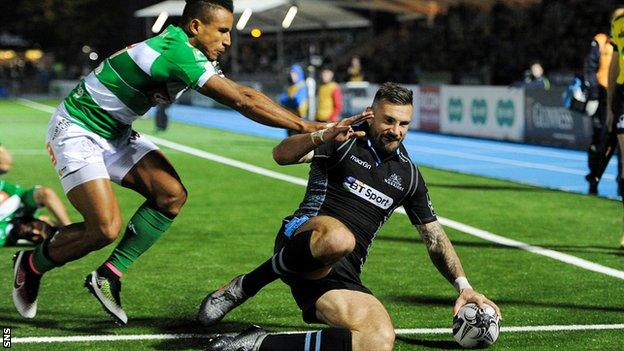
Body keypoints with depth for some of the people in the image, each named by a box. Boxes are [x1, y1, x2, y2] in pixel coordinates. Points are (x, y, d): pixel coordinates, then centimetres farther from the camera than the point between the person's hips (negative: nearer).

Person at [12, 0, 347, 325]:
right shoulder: (178, 53, -27)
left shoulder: (187, 52, 3)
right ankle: (31, 265, 9)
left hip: (115, 135, 10)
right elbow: (241, 101, -30)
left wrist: (299, 122, -6)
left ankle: (108, 275, 4)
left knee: (171, 194, -6)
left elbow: (242, 93, 3)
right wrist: (304, 126, -27)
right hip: (75, 131, -10)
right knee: (105, 229, -18)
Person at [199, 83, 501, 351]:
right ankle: (244, 286, -19)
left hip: (342, 275, 5)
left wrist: (463, 286, 13)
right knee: (339, 238, -44)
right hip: (302, 237, -4)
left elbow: (435, 238, 24)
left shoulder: (408, 175, 18)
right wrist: (321, 137, -29)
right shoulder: (344, 139, 4)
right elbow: (281, 155, -11)